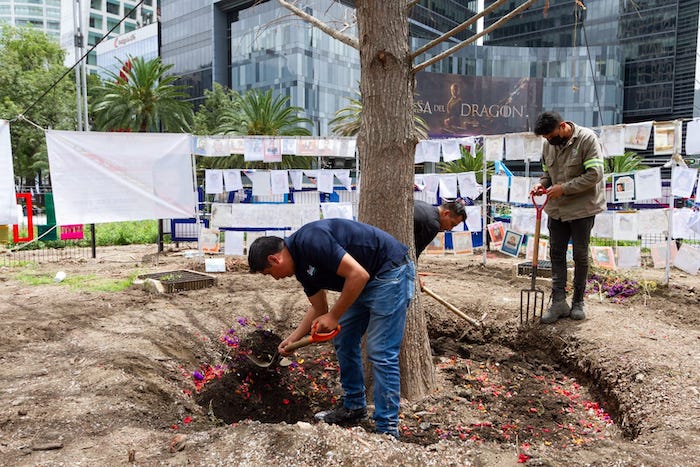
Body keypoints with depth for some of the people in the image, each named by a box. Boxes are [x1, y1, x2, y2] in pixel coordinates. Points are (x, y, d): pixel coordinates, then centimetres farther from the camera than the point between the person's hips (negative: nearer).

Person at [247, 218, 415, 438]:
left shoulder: (310, 241, -23)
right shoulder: (301, 265, 7)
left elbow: (358, 274, -27)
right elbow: (319, 309, 19)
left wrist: (334, 316, -17)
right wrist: (293, 339, 16)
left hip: (391, 272, -10)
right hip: (367, 281, 10)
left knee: (381, 352, -9)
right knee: (343, 341, 13)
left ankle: (387, 430, 2)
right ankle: (354, 407, 28)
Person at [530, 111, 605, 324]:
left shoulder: (586, 139, -15)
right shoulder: (548, 145, 4)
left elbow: (594, 174, -21)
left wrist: (564, 188, -22)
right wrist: (541, 184, -4)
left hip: (582, 208, -6)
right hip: (556, 208, 6)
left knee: (580, 256, 6)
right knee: (556, 254, 5)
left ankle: (578, 302, 18)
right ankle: (558, 302, 11)